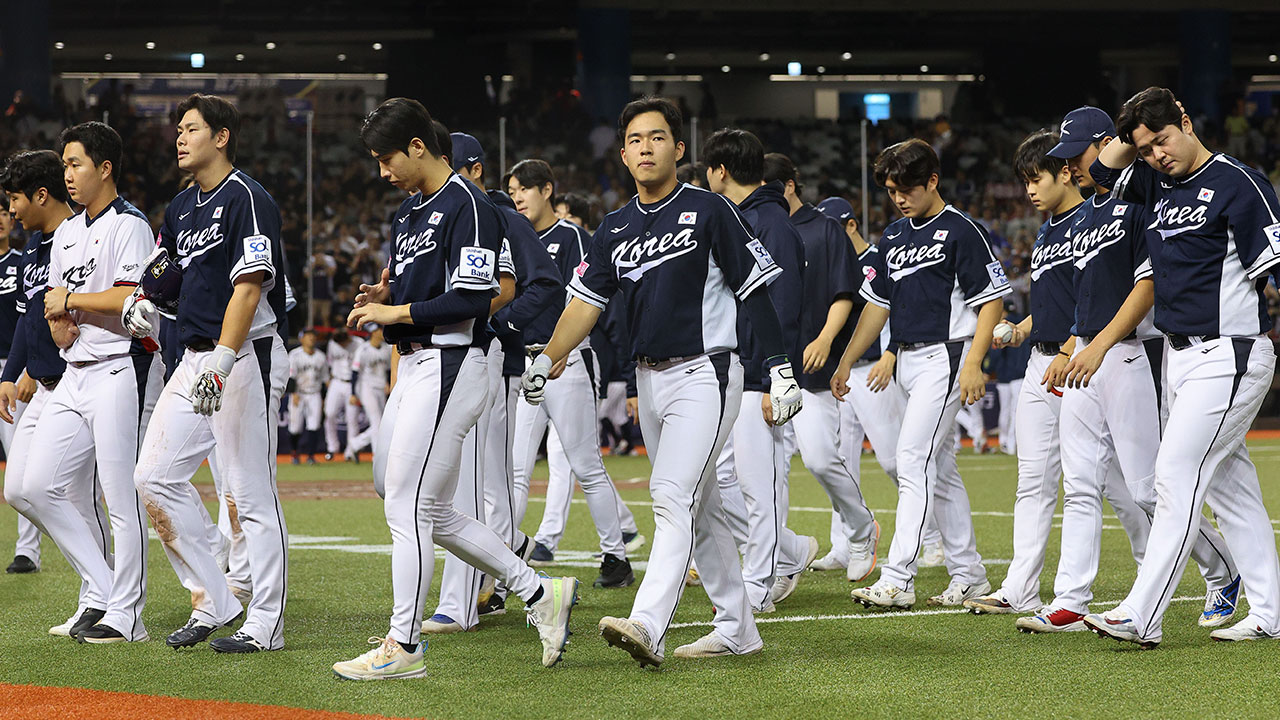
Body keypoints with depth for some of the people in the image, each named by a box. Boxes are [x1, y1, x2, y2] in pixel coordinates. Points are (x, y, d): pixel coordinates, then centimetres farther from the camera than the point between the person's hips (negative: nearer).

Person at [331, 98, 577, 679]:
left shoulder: (468, 207, -13)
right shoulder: (411, 209, 17)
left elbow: (471, 300, -20)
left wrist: (395, 312, -16)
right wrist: (383, 296, 4)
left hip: (448, 366, -10)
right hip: (414, 368, 10)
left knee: (408, 506, -8)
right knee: (432, 512, 11)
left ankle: (403, 647, -3)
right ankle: (540, 593, 18)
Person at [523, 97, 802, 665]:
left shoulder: (709, 212, -6)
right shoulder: (616, 229, 11)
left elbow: (755, 291, -5)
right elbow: (586, 301, 5)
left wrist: (781, 370, -8)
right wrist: (546, 359, -10)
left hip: (704, 375, -7)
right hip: (650, 379, 7)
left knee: (674, 496, -18)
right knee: (700, 509, 11)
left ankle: (647, 627, -29)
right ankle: (737, 629, 20)